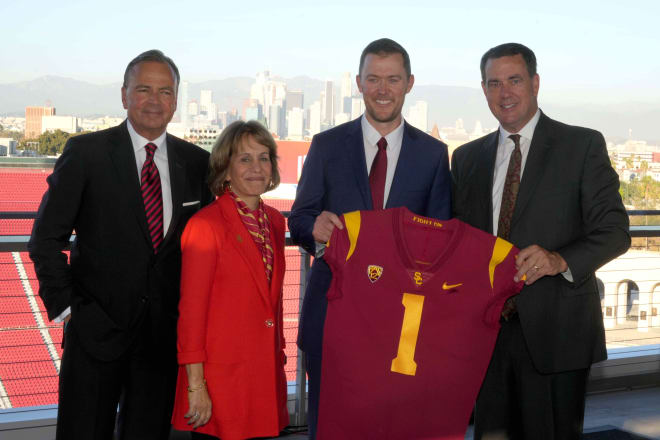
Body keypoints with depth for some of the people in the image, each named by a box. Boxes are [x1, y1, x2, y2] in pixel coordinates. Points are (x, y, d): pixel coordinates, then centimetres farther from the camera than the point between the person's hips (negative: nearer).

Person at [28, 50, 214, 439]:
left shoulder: (196, 162, 5)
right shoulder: (85, 152, -4)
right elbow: (46, 238, -2)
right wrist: (64, 306, -7)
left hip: (166, 330, 3)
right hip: (96, 327, -3)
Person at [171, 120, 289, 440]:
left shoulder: (274, 221, 10)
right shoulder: (206, 224, -11)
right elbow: (190, 310, -12)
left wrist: (278, 355, 15)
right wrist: (195, 386, -14)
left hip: (265, 374, 6)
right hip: (220, 377, -6)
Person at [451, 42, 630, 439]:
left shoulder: (583, 145, 0)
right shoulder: (467, 158, 14)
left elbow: (614, 230, -5)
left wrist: (560, 260, -24)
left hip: (554, 331, -3)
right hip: (487, 328, 4)